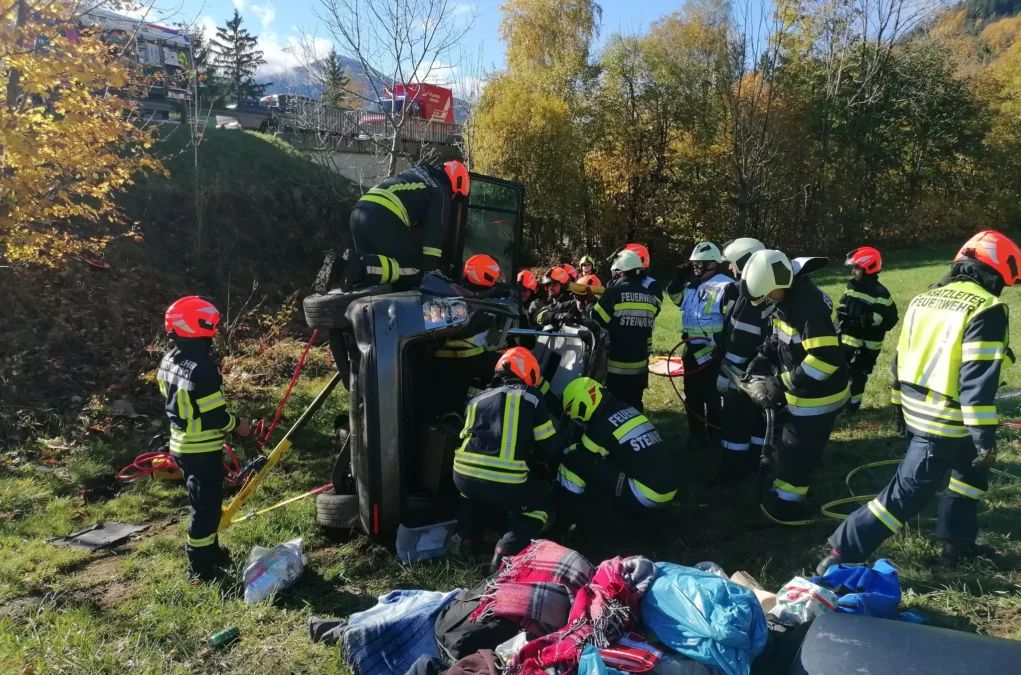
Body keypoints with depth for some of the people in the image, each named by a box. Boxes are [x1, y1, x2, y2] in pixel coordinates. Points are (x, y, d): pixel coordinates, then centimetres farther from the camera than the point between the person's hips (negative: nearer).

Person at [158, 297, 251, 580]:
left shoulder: (168, 361, 4)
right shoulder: (202, 367, -25)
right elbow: (214, 416, -23)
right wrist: (237, 425, -7)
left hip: (181, 445, 9)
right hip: (202, 450, -9)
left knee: (201, 502, 22)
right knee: (207, 506, 3)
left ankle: (209, 551, 36)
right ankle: (202, 565, 13)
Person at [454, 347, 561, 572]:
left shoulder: (477, 399, 21)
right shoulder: (531, 397, 9)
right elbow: (550, 450, 10)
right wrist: (525, 454, 32)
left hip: (463, 476, 5)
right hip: (505, 485, -5)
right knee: (542, 500, 24)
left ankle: (468, 539, 25)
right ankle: (506, 550, 4)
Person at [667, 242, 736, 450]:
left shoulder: (725, 286, -13)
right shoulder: (692, 285, 10)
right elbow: (674, 295, 23)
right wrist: (681, 277, 7)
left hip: (711, 351, -8)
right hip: (691, 349, 8)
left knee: (711, 395, 3)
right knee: (692, 394, 14)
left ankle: (715, 436, 18)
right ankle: (697, 434, 27)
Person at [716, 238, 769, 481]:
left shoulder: (751, 296, -22)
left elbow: (741, 344, -24)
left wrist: (725, 375, -19)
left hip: (744, 373, -10)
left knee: (736, 422, -1)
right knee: (756, 418, 16)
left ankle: (733, 471, 7)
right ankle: (751, 463, 28)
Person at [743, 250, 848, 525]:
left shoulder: (810, 305, -30)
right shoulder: (787, 298, 1)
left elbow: (825, 359, -34)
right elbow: (777, 339, 15)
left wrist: (783, 383, -25)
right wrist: (758, 364, 1)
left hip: (817, 394, -10)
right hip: (803, 390, 10)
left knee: (797, 452, 6)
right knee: (792, 447, 25)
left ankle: (786, 506, 22)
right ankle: (784, 493, 43)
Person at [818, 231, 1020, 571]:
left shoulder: (923, 299, 9)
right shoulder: (986, 309, -15)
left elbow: (902, 360, 14)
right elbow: (978, 380, -21)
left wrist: (900, 405, 23)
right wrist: (985, 435, -16)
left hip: (918, 413, 9)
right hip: (948, 424, -9)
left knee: (971, 469, 28)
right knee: (906, 494, -2)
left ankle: (958, 543, 38)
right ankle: (842, 554, 0)